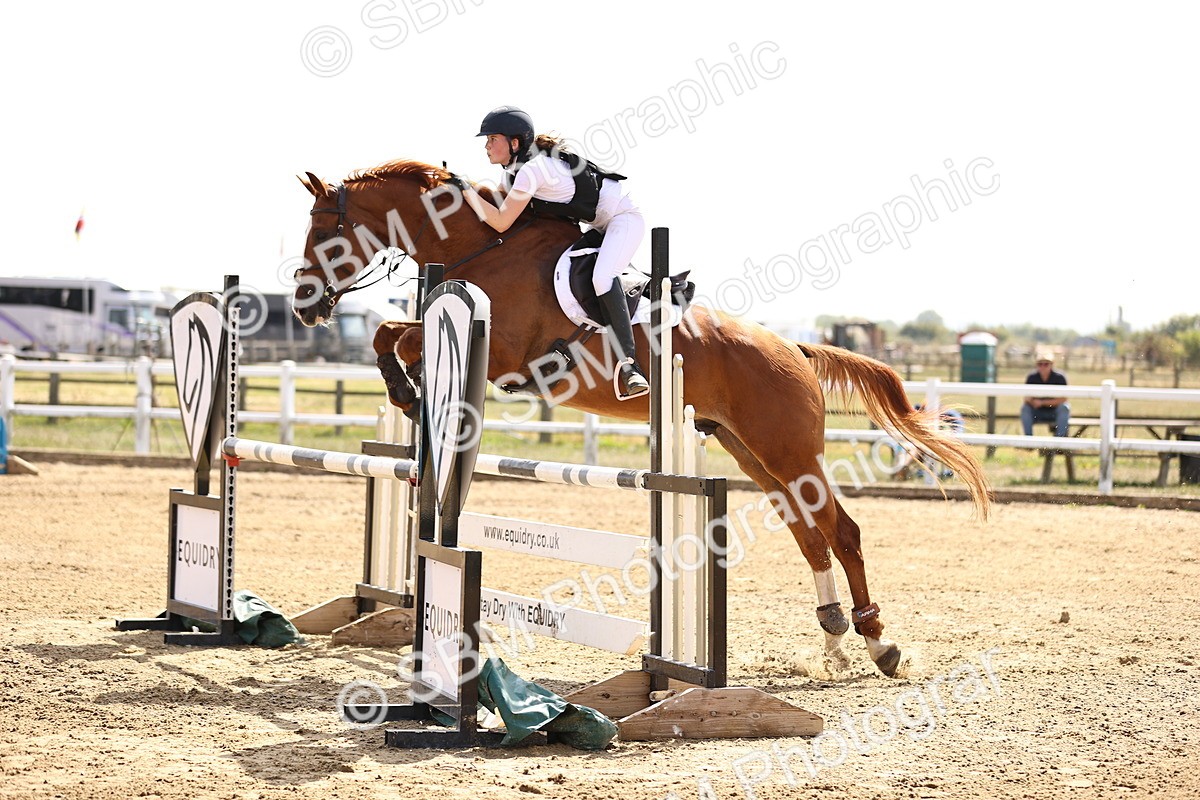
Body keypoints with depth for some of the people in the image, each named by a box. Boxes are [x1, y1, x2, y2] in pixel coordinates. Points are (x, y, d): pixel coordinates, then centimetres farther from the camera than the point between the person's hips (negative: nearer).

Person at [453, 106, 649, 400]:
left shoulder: (531, 170, -24)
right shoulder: (513, 171, 5)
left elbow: (501, 222, -30)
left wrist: (465, 189, -24)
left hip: (624, 218, -11)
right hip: (603, 225, 11)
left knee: (602, 278, -32)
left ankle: (629, 364, -36)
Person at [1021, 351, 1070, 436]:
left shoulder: (1059, 377, -12)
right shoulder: (1032, 377, -5)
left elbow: (1063, 399, -17)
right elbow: (1027, 398, -7)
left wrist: (1042, 402, -24)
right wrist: (1031, 401, -33)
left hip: (1054, 412, -2)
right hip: (1038, 412, 2)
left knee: (1064, 408, -31)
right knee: (1025, 408, -25)